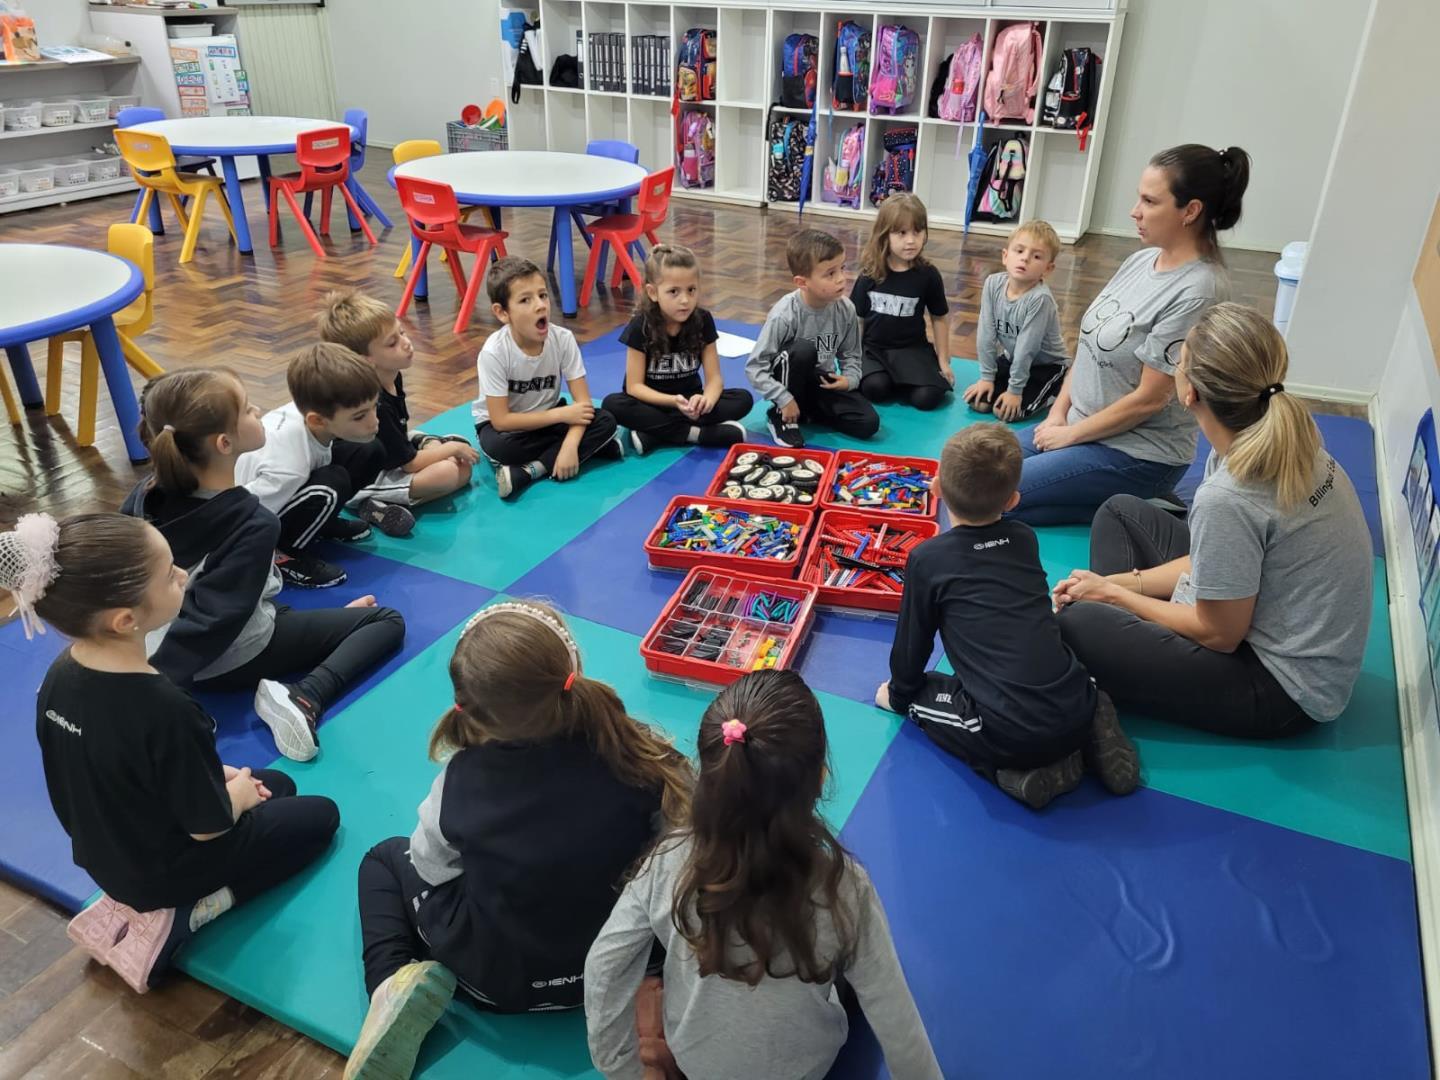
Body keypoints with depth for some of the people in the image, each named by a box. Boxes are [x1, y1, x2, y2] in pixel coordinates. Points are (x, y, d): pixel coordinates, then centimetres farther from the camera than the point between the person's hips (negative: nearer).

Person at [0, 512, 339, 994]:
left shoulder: (58, 678, -13)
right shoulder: (166, 710, -37)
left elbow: (119, 772, 3)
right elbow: (208, 825, -24)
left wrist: (212, 774, 5)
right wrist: (239, 793, -3)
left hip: (105, 857, 7)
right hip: (171, 870, -7)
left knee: (279, 785, 24)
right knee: (320, 815, 14)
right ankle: (183, 916, 1)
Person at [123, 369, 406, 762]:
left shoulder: (147, 492, -9)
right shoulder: (254, 525, -28)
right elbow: (210, 622, -31)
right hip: (235, 660, -7)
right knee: (388, 621, 0)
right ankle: (304, 698, -16)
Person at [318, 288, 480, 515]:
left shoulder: (391, 375, -3)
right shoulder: (373, 404, -30)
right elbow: (411, 463, -21)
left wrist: (435, 445, 1)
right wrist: (453, 447, -9)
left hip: (391, 458, 9)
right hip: (363, 485, -9)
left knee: (464, 466, 4)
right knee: (448, 473, -27)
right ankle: (378, 504, -17)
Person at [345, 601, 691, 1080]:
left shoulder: (462, 777, -24)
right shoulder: (641, 758, -26)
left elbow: (431, 867, -5)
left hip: (491, 975, -1)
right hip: (612, 965, 2)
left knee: (385, 859, 21)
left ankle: (394, 982, 1)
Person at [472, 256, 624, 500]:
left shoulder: (563, 339, -19)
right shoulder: (494, 352, -27)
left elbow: (583, 401, -17)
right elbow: (501, 421, -26)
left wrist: (570, 445, -33)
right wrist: (562, 415, -25)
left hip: (548, 417, 3)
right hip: (504, 425, -3)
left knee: (605, 421, -22)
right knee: (499, 446, -37)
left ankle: (532, 470, -24)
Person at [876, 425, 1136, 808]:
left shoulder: (926, 559, -2)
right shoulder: (1025, 538, 11)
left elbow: (912, 641, 8)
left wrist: (899, 694, 28)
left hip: (1010, 733, -6)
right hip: (1077, 712, 6)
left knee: (920, 696, 18)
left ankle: (1014, 772, 1)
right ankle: (1091, 736, 9)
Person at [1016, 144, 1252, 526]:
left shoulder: (1196, 293, -23)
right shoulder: (1142, 259, 1)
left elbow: (1150, 398, -21)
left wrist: (1070, 434, -12)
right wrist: (1058, 412, 1)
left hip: (1138, 454, -9)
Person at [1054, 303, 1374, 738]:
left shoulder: (1228, 499, -33)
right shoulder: (1284, 440, -7)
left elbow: (1219, 635, -19)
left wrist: (1113, 594, -7)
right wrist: (1113, 585, -1)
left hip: (1285, 690, -9)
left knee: (1075, 623, -21)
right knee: (1120, 511, 11)